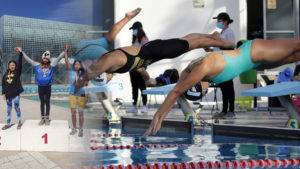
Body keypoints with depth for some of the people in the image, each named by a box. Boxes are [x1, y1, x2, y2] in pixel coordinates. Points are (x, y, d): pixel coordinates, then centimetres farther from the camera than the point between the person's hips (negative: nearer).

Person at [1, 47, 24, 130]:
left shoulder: (17, 72, -3)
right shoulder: (6, 74, 6)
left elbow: (20, 63, -15)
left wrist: (20, 53, -25)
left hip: (16, 93, -3)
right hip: (8, 94, 3)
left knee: (17, 107, 1)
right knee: (9, 109, 12)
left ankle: (19, 123, 12)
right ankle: (8, 123, 21)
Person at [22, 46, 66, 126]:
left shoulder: (51, 66, 2)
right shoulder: (37, 65, 4)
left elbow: (59, 57, 5)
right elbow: (28, 59, 9)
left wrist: (65, 51, 3)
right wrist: (21, 52, 11)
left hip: (48, 86, -1)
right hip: (40, 86, 1)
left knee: (47, 103, 5)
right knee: (42, 103, 9)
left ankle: (47, 119, 11)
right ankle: (42, 118, 14)